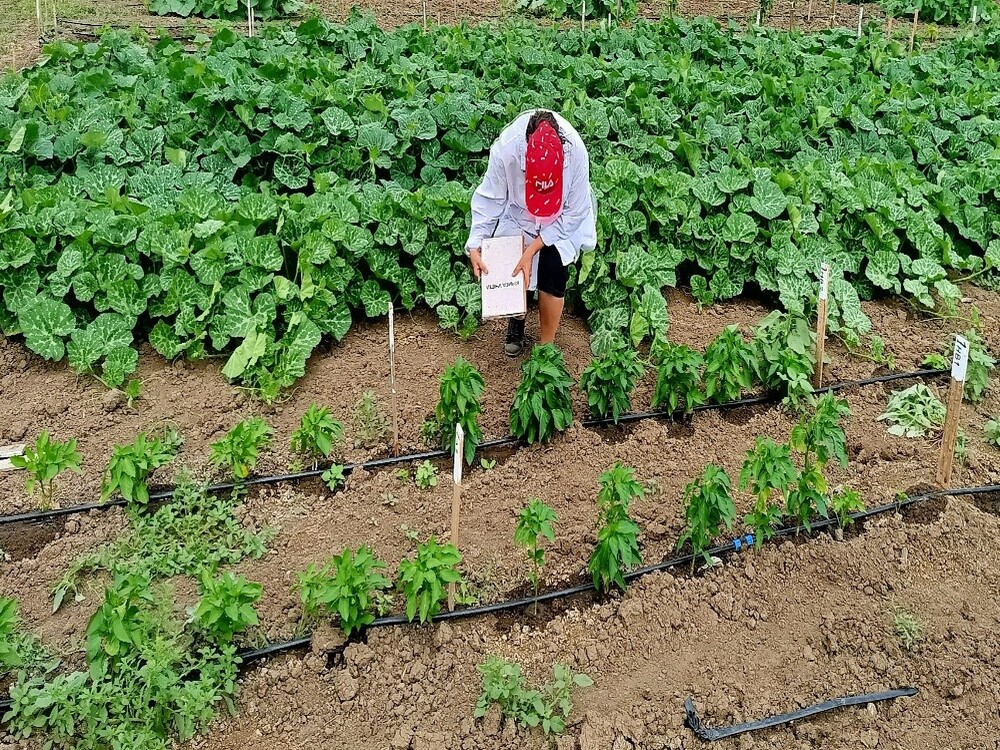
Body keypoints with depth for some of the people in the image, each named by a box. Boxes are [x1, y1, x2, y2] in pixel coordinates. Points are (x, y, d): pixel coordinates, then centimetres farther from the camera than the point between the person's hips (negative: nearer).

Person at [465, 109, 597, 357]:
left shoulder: (576, 151, -36)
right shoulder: (505, 149, -35)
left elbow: (574, 213, -23)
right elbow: (489, 200, -18)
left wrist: (533, 249, -26)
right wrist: (475, 246, -27)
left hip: (563, 219, -1)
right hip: (518, 212, 1)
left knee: (553, 268, -18)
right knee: (513, 271, -8)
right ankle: (516, 321, 26)